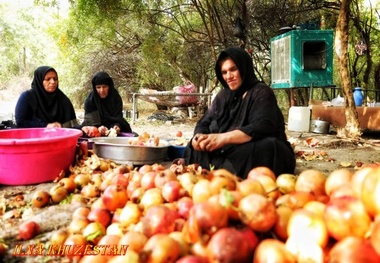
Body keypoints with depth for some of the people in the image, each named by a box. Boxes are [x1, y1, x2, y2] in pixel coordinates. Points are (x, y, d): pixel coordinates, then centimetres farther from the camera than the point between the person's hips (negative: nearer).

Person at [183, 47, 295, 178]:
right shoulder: (223, 95, 13)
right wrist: (199, 137, -15)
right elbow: (204, 123, 10)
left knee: (268, 147, -37)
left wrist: (224, 138, -34)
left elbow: (262, 128, -24)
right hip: (228, 154, 6)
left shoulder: (261, 92, -9)